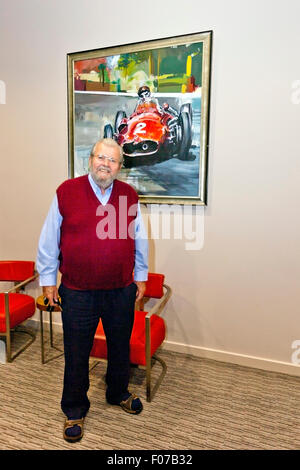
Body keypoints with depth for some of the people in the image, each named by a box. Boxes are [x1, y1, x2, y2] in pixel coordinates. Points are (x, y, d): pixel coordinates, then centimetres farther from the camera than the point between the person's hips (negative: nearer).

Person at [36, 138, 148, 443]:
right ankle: (74, 409, 38)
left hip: (122, 291, 3)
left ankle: (118, 393, 48)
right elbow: (48, 240, 0)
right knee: (76, 354, 13)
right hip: (78, 293, -2)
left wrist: (141, 277, 9)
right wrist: (47, 279, 1)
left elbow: (140, 240, 8)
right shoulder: (66, 192, -5)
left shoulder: (129, 195, 1)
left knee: (120, 348, 21)